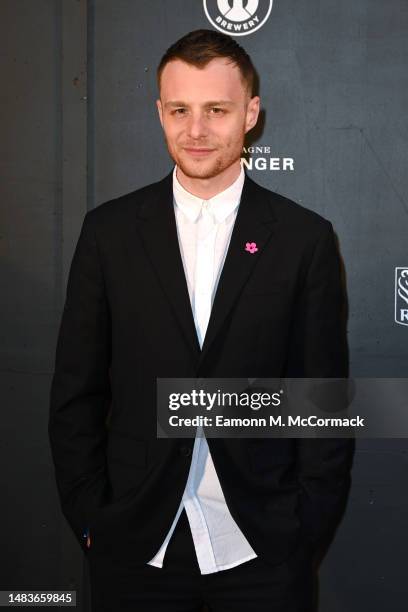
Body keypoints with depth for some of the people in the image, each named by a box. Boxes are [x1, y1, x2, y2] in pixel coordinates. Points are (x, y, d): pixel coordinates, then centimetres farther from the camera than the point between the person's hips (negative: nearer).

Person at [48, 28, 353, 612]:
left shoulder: (305, 237, -3)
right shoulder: (110, 230, 0)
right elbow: (76, 393, 3)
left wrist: (308, 526, -3)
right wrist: (89, 517, -1)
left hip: (263, 548, 0)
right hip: (134, 545, 1)